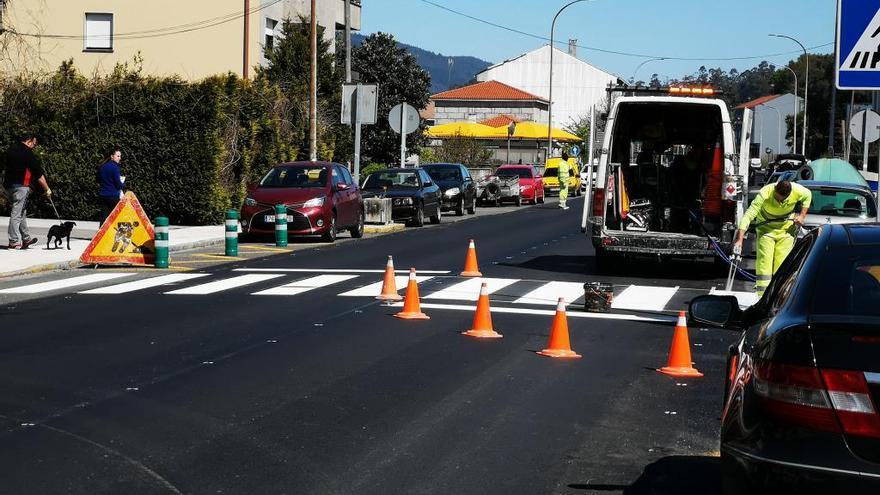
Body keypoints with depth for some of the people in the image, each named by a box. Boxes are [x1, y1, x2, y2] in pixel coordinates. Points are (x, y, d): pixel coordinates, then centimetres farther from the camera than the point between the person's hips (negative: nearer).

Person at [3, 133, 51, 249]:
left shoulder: (11, 149, 14)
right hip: (21, 187, -8)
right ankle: (14, 242, -6)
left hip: (8, 185, 8)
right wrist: (47, 189, -3)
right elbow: (39, 174, -10)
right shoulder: (28, 153, -11)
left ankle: (26, 239, 21)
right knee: (17, 214, -6)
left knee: (22, 213, 16)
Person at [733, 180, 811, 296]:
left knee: (782, 264, -2)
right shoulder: (765, 194, -31)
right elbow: (748, 215, -35)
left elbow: (808, 195, 4)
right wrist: (740, 239, -43)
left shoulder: (797, 191, -22)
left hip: (786, 230, 2)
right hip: (766, 229, -2)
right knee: (764, 262, -12)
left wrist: (802, 216, -6)